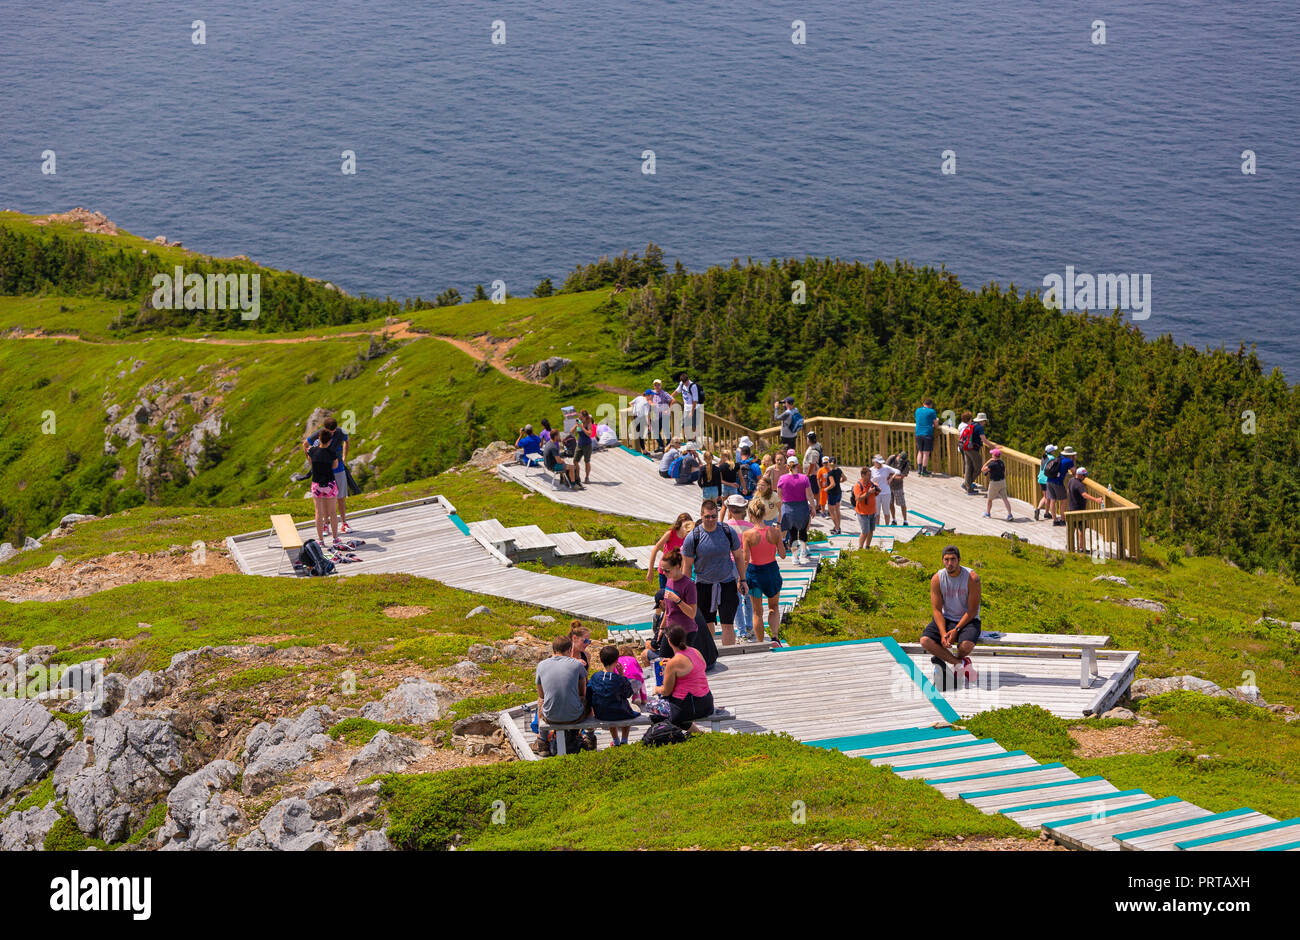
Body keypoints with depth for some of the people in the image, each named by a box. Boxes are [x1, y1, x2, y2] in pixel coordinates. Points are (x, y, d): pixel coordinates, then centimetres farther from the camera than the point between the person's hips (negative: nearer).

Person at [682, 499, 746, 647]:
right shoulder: (693, 537, -9)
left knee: (728, 624, -4)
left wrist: (742, 580, 9)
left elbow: (739, 557, 8)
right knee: (707, 625, 9)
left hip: (727, 583, 0)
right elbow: (687, 565, -1)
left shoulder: (729, 532, -5)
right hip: (703, 585, 0)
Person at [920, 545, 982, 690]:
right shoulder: (937, 579, -6)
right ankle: (960, 663, -14)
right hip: (945, 619, 3)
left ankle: (943, 658, 0)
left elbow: (972, 610, -12)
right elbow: (936, 609, -5)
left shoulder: (971, 578, -14)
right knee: (925, 641, -25)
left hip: (967, 620, -3)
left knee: (966, 645, -35)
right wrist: (943, 633, -20)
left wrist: (956, 630, -20)